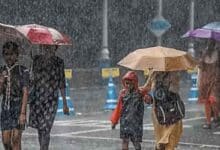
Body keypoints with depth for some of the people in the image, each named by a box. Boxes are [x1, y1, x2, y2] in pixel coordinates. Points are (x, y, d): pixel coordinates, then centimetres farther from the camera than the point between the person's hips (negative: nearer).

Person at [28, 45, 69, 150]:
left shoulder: (59, 62, 0)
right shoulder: (36, 59, 7)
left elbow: (61, 84, 4)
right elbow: (33, 78, 13)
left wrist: (65, 103, 4)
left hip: (51, 100, -3)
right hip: (36, 98, 3)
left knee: (45, 129, -8)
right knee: (39, 128, 9)